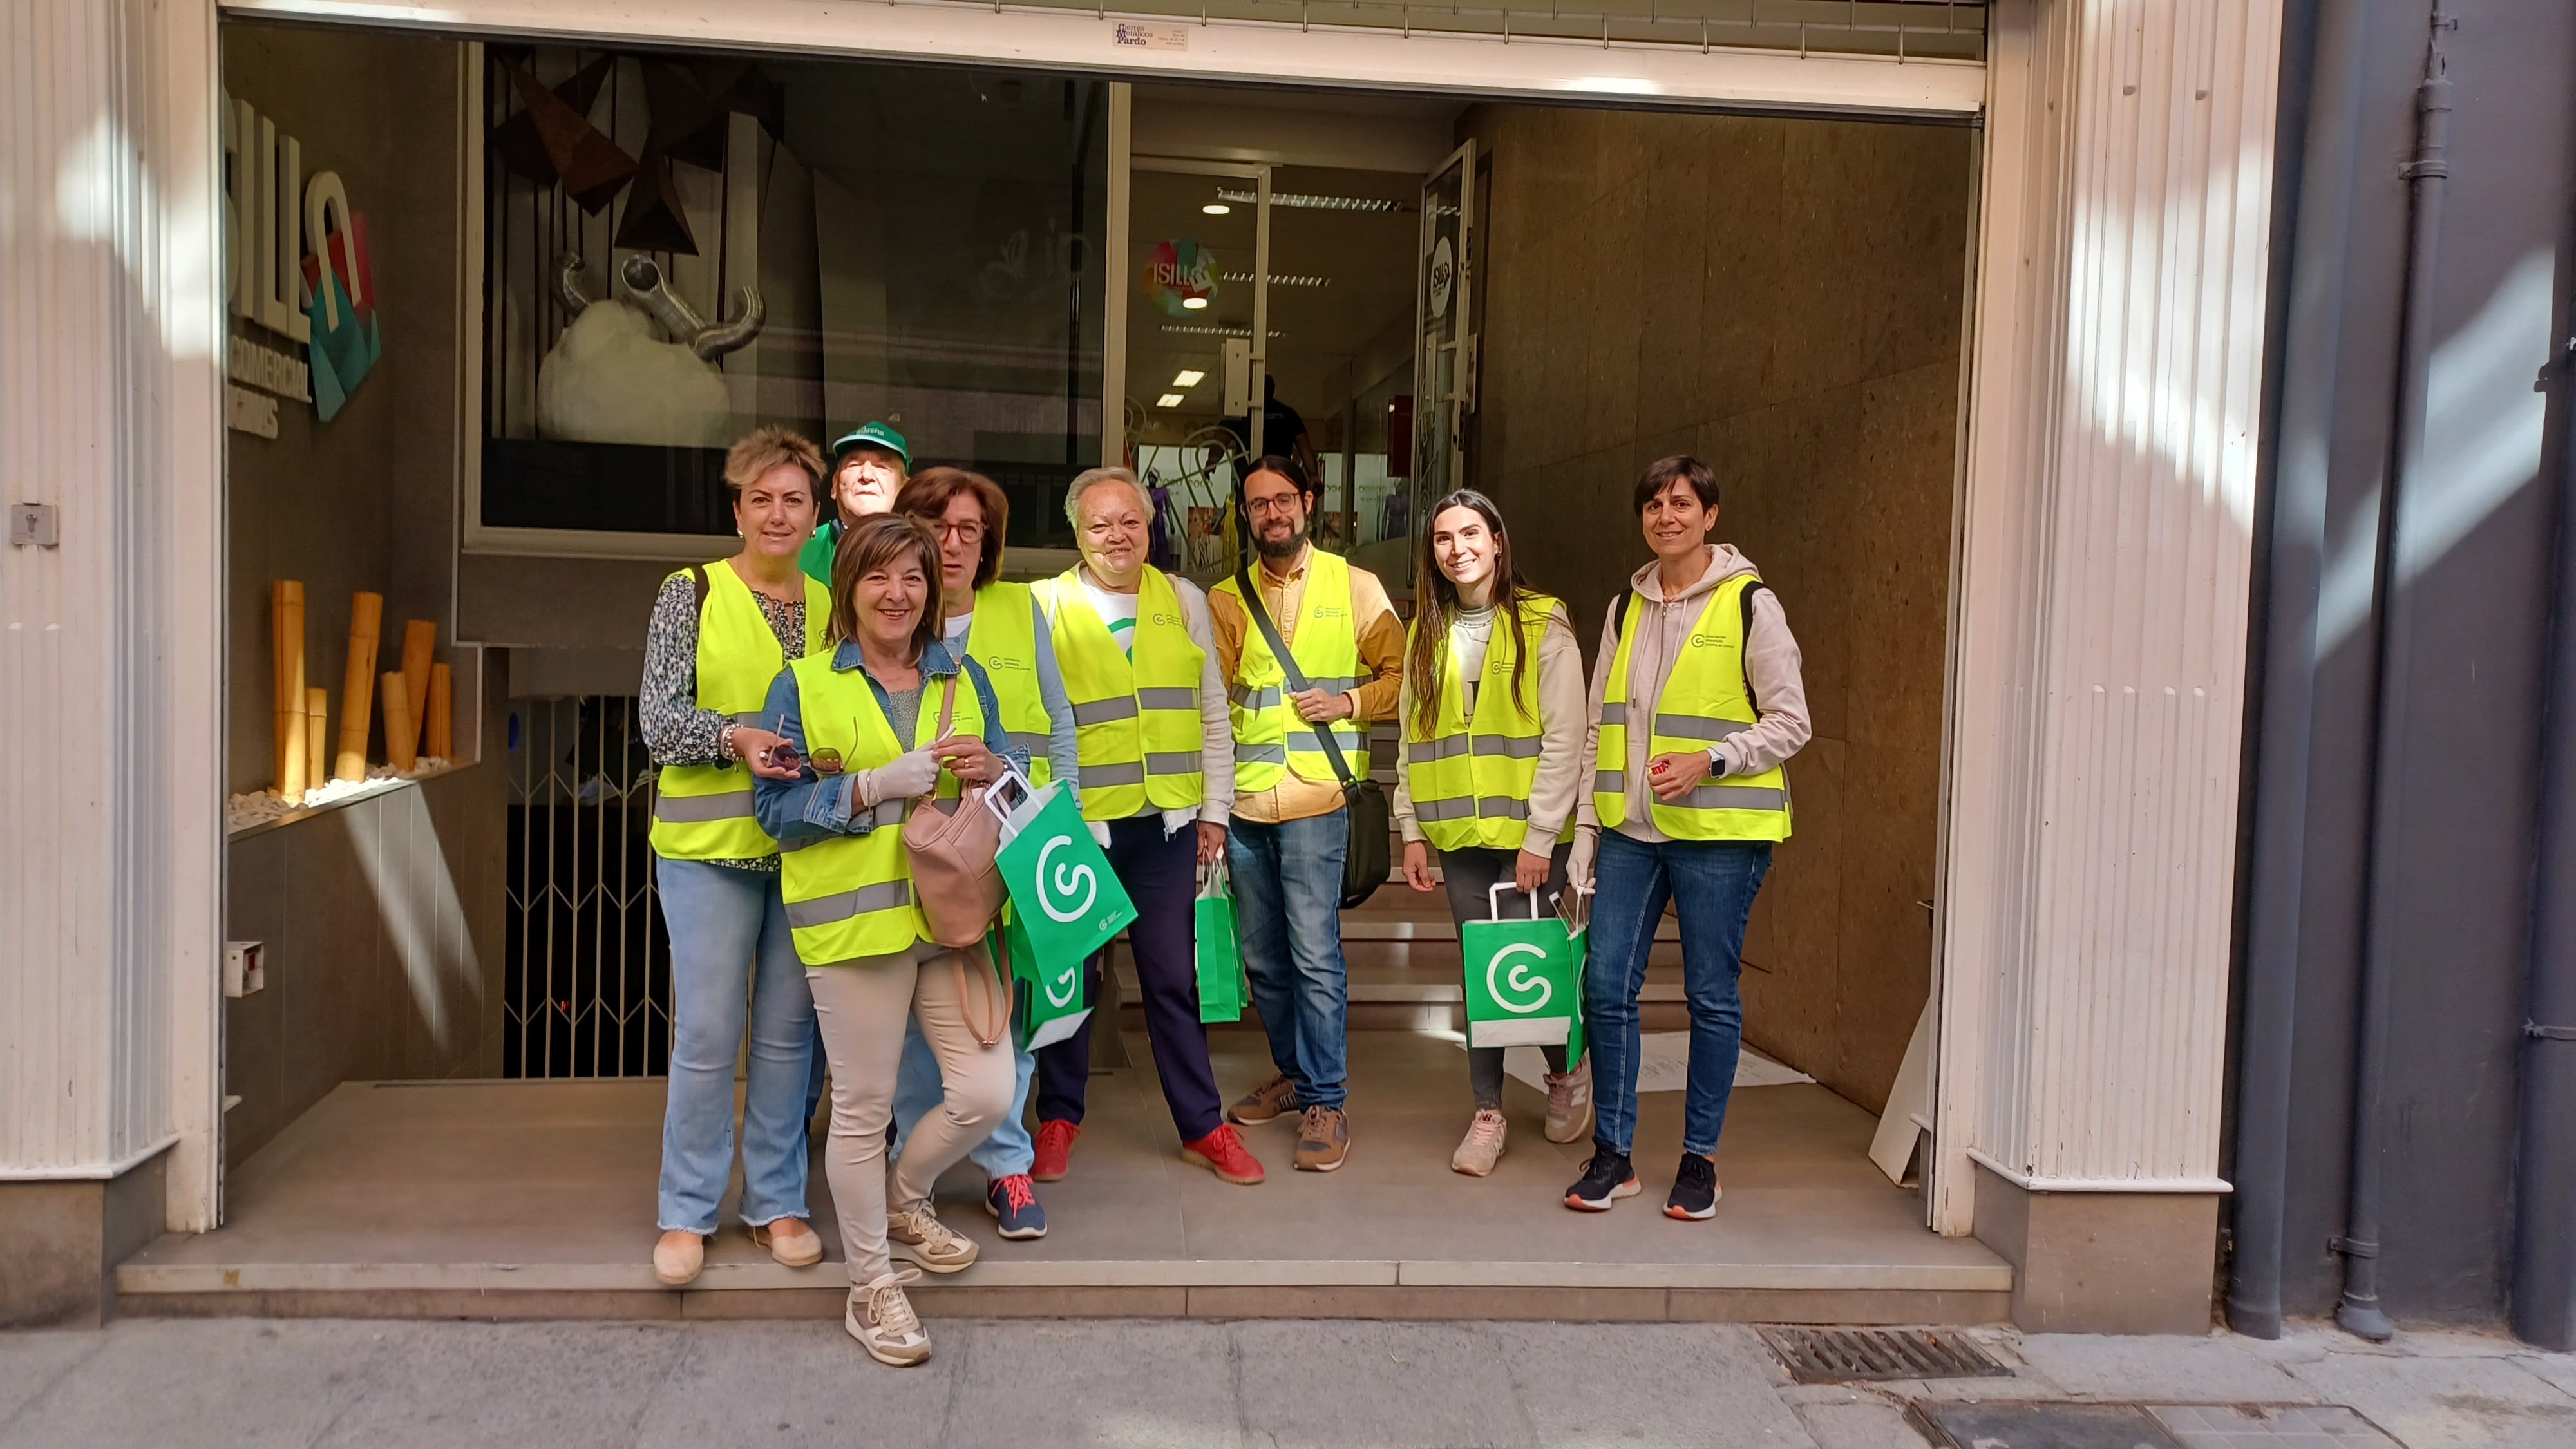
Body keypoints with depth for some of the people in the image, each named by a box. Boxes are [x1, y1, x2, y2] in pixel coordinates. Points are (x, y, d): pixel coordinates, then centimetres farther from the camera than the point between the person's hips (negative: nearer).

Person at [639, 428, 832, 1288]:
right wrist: (737, 739, -25)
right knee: (707, 1032, 1)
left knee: (787, 1031, 10)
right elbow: (659, 718, -7)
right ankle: (688, 1211, 16)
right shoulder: (691, 595, 0)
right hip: (711, 845, -3)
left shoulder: (830, 607, 10)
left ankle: (776, 1201, 23)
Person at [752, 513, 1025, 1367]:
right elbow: (774, 808, -4)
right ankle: (871, 1288, 24)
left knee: (987, 1093, 0)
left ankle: (902, 1203, 32)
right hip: (853, 920, -4)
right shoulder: (804, 687, 1)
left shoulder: (964, 681, 13)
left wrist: (996, 771, -7)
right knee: (863, 1107, 4)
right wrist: (877, 785, -16)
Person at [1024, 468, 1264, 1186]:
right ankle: (1059, 1118, 29)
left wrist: (1214, 810, 7)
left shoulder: (1184, 600, 7)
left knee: (1175, 977, 9)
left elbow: (1211, 711, 10)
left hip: (1166, 824, 2)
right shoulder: (1046, 605, -1)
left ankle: (1202, 1126, 21)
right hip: (1077, 824, -2)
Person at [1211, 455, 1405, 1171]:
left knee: (1315, 956, -7)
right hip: (1245, 799, 4)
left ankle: (1326, 1104, 3)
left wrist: (1350, 700, -11)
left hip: (1314, 796, -4)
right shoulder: (1226, 598, 12)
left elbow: (1401, 673, 7)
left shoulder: (1355, 587, 5)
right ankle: (1296, 1075, 29)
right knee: (1262, 958, 12)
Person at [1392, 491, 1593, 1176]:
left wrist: (1541, 835, -13)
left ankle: (1566, 1071, 25)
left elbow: (1563, 739, -9)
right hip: (1459, 834, 4)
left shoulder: (1542, 626, -5)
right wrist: (1413, 830, 7)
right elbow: (1413, 740, 13)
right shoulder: (1427, 634, 11)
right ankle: (1488, 1113, 17)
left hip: (1528, 833, -4)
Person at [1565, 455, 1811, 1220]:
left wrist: (1709, 763, -17)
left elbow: (1789, 722, -3)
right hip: (1631, 828, 5)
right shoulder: (1626, 607, 13)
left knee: (1712, 995, 4)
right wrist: (1587, 828, 11)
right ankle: (1612, 1154, 16)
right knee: (1606, 985, 2)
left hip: (1719, 832, -4)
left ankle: (1700, 1159, 18)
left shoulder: (1749, 603, -3)